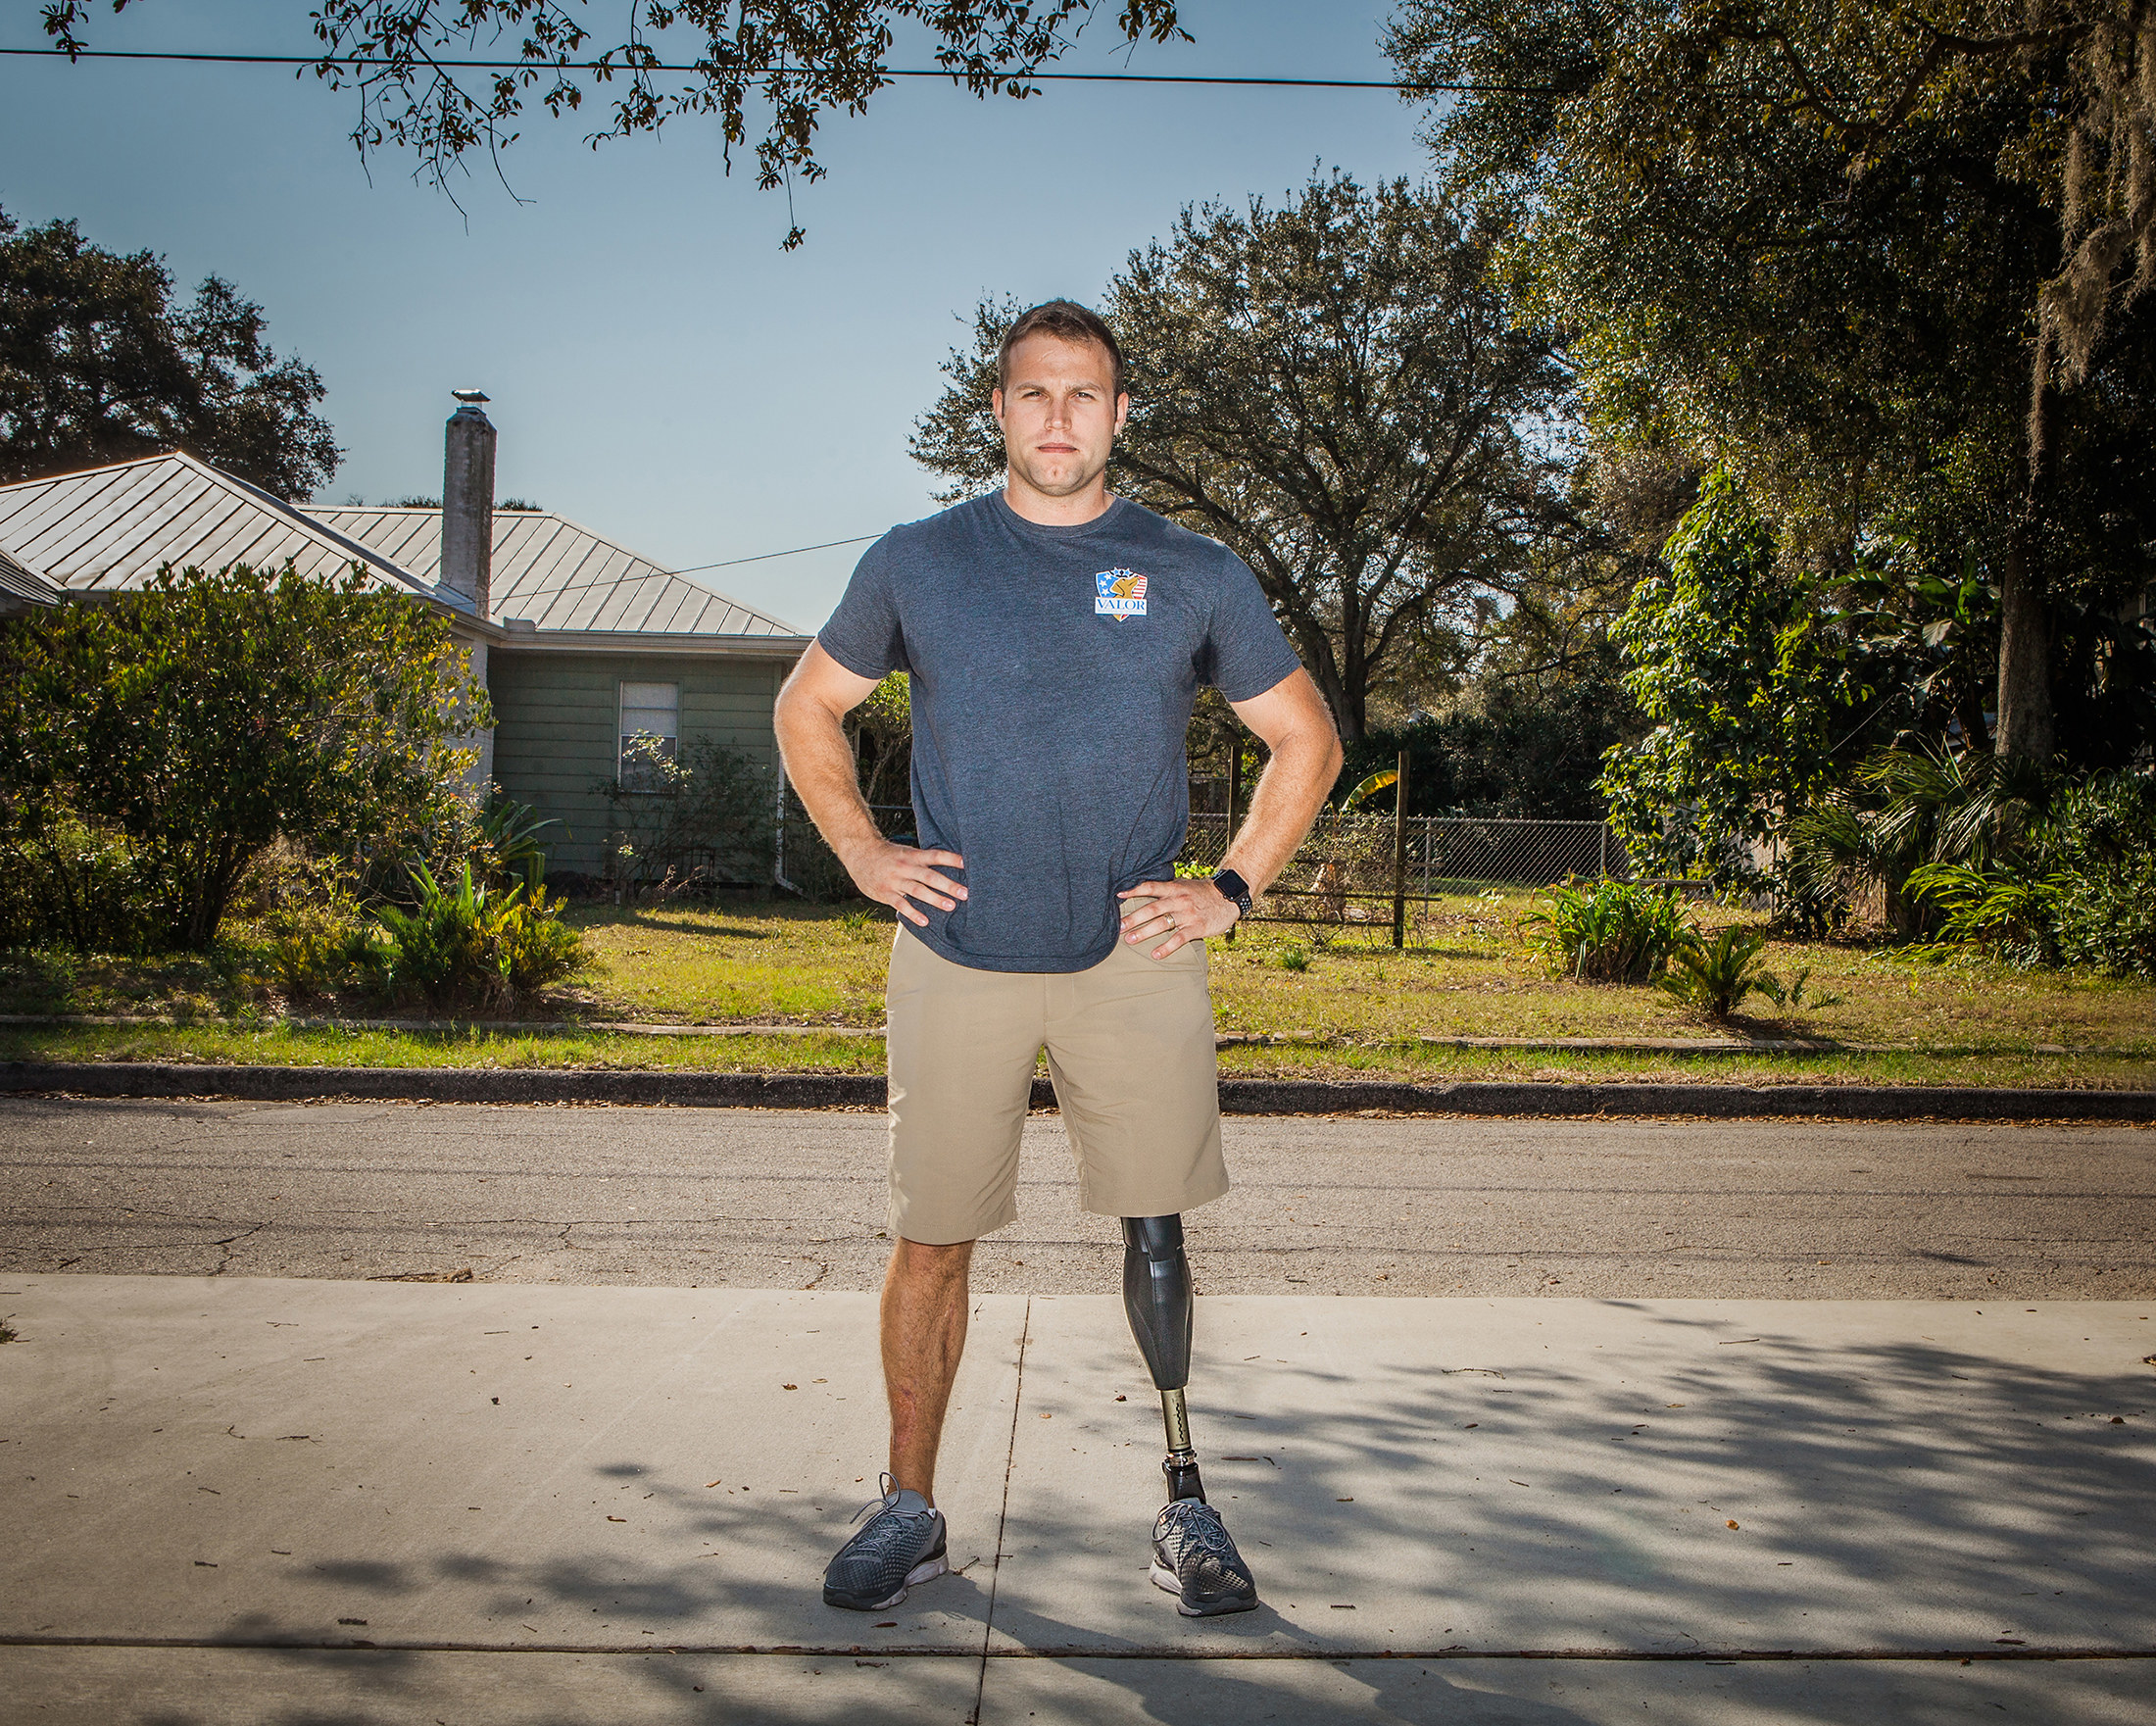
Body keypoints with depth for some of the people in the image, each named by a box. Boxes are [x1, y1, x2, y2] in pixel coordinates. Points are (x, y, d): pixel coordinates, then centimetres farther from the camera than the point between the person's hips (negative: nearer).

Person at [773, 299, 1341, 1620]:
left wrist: (1233, 890, 3)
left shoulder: (1197, 575, 4)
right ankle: (911, 1511, 20)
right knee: (930, 1246, 5)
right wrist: (862, 852, 6)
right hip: (958, 960, 1)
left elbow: (1308, 740, 12)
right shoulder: (916, 564, 5)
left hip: (1135, 960, 0)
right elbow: (807, 708, 18)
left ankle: (1186, 1499, 19)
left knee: (1155, 1227, 4)